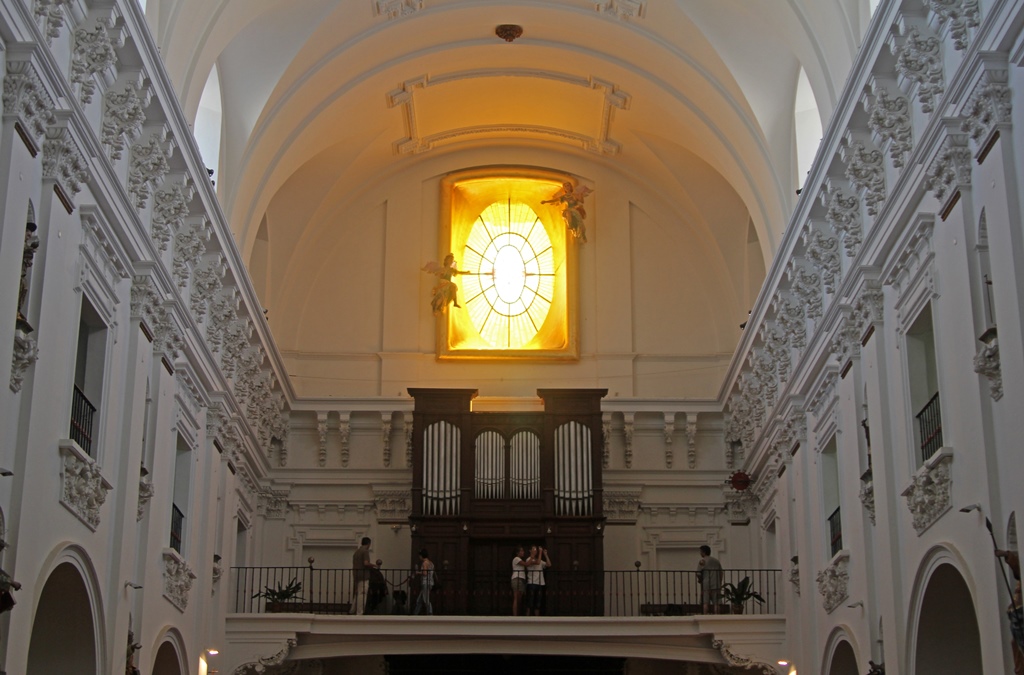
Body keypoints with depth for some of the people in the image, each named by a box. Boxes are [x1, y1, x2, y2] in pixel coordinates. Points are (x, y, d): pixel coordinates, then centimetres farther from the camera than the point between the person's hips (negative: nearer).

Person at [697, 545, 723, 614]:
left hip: (706, 585, -5)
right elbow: (721, 573, 15)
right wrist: (719, 584, 19)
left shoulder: (702, 561, -4)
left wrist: (699, 580, 10)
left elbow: (698, 574, -10)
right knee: (715, 603, 4)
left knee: (705, 603, -4)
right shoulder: (716, 561, 14)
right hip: (716, 585, 5)